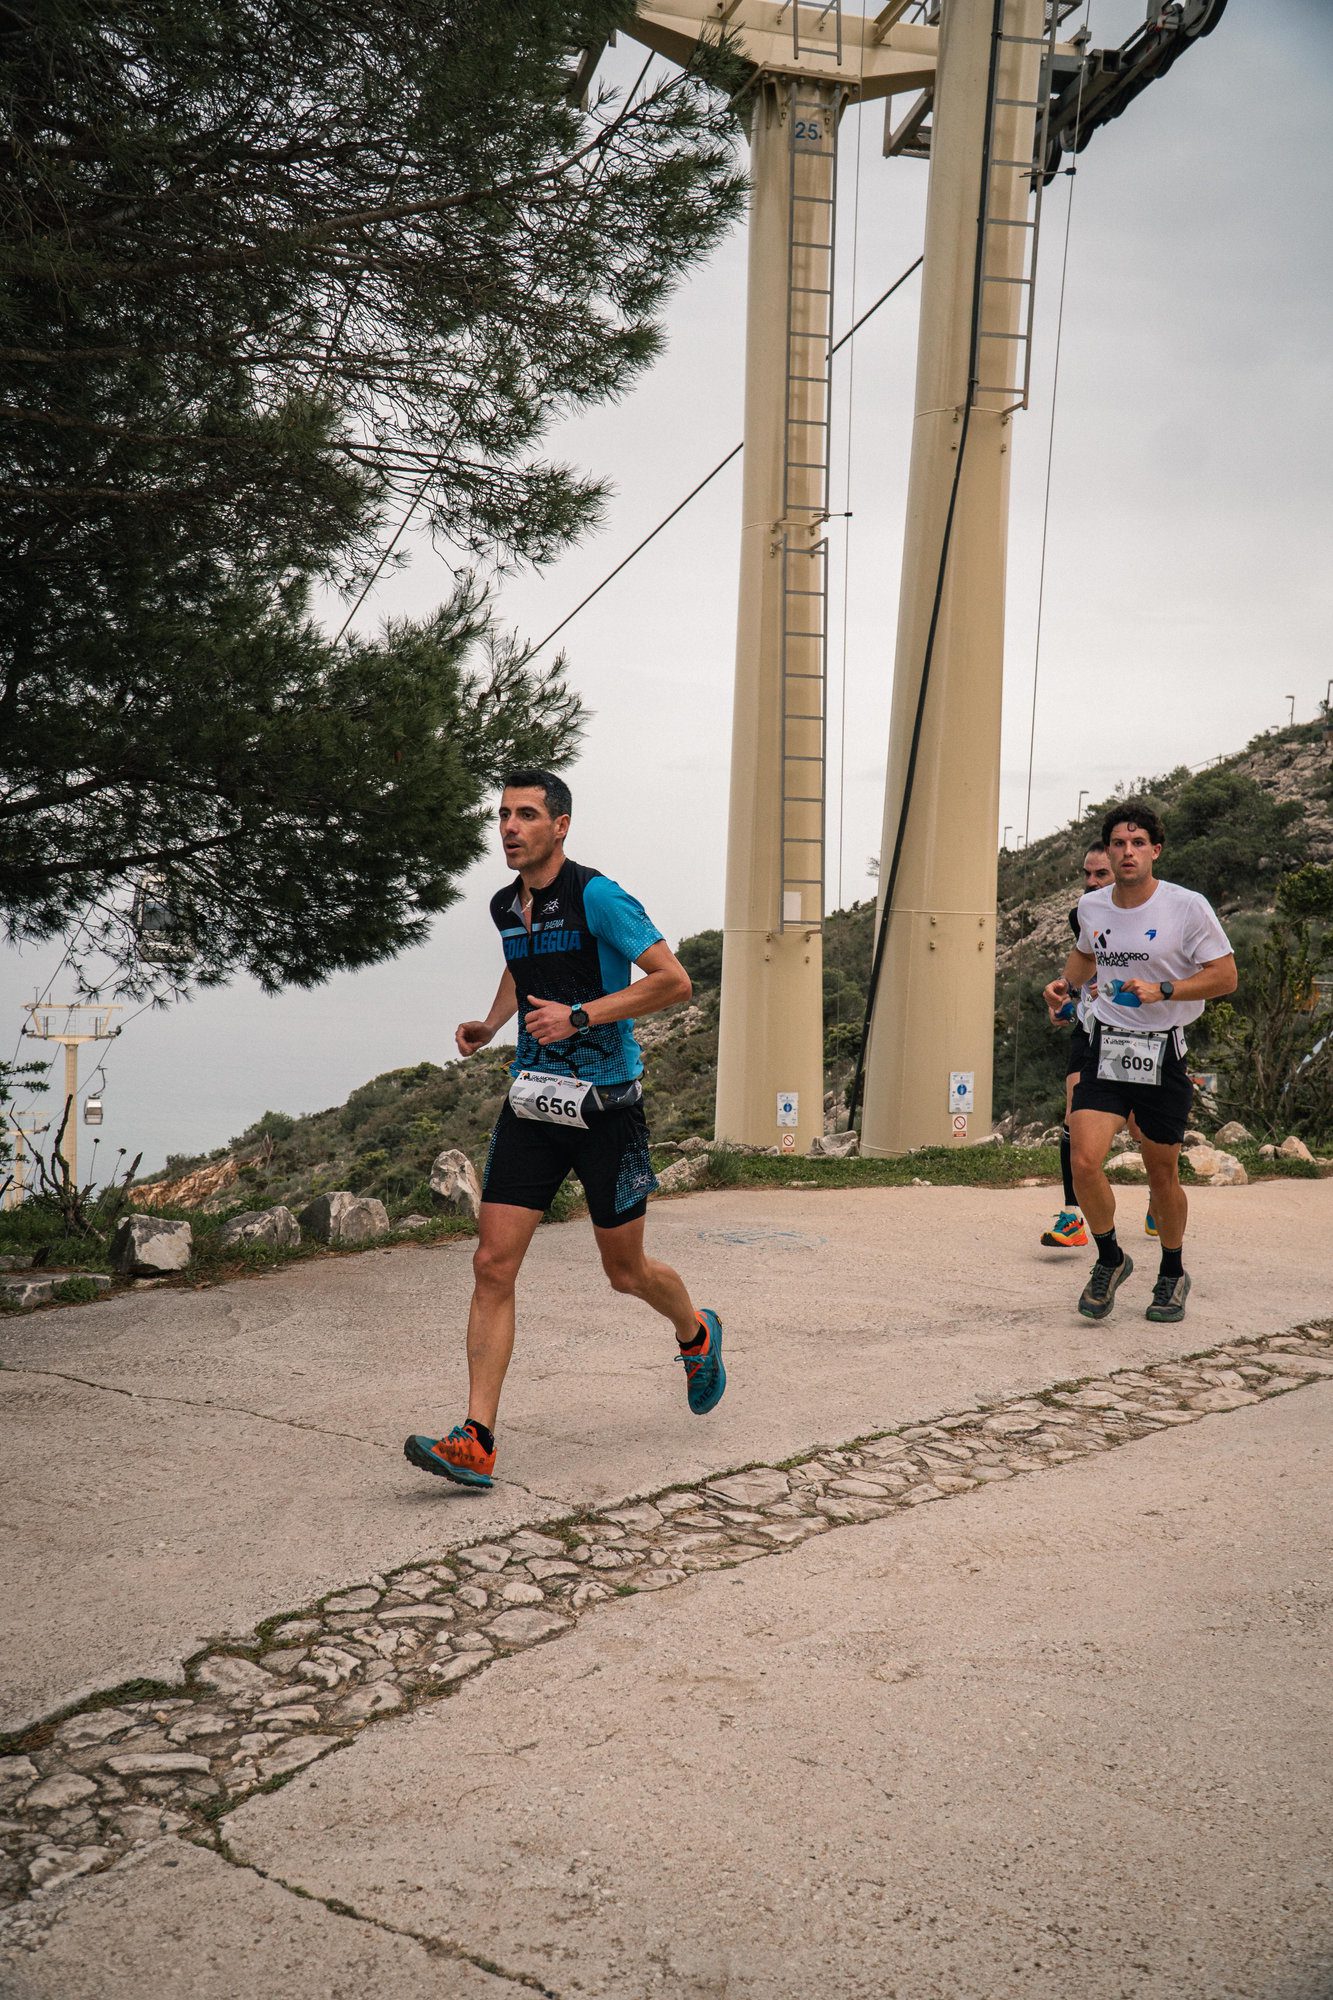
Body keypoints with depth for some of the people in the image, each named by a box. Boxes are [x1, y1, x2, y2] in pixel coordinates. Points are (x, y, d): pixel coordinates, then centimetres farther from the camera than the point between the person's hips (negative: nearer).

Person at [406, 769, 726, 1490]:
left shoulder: (597, 897, -12)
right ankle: (476, 1443, -3)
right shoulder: (505, 907, 9)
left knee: (625, 1270, 9)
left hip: (605, 1104, -5)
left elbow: (673, 979, -15)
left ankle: (696, 1335, 43)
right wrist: (489, 1025, 11)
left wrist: (580, 1015, -21)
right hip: (531, 1100, 6)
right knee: (492, 1266, -5)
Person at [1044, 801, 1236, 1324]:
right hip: (1104, 1049, 3)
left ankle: (1172, 1275, 33)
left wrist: (1162, 991, -19)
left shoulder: (1188, 907, -9)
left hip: (1163, 1053, -3)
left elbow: (1225, 975, -6)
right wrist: (1065, 982, 6)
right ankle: (1110, 1260, 13)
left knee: (1162, 1175, 7)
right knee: (1084, 1162, -14)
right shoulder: (1090, 906, 5)